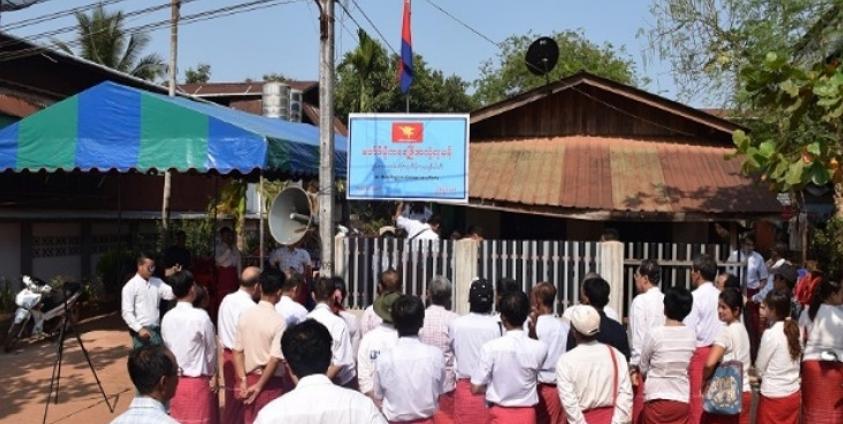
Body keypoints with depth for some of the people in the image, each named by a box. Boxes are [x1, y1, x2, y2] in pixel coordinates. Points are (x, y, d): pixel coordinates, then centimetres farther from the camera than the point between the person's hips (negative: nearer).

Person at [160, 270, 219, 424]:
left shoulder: (167, 317, -1)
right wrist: (213, 375, 6)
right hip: (198, 380, -5)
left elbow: (167, 348, 7)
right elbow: (211, 349, -7)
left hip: (175, 379, 5)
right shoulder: (200, 316, -16)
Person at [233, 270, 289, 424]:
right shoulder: (278, 321, -17)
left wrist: (243, 381, 2)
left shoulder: (245, 315, -1)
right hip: (270, 383, -5)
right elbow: (275, 359, -20)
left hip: (249, 379, 5)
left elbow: (237, 351, 1)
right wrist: (259, 386, -11)